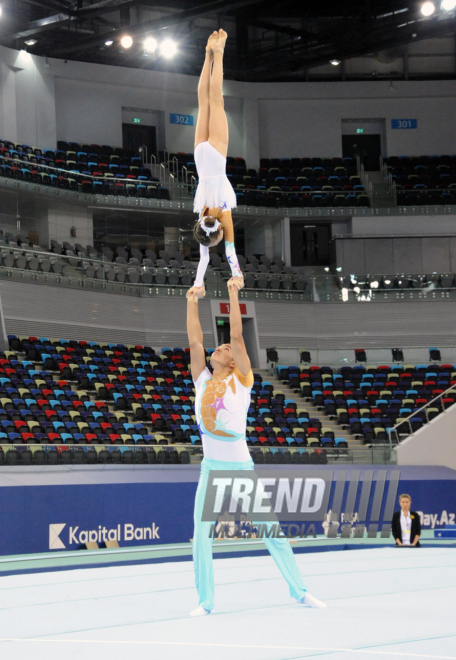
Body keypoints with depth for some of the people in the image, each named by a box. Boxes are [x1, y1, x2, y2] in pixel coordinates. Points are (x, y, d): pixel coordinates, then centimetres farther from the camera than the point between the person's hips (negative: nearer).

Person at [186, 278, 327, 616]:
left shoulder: (240, 380, -3)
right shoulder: (203, 381, 7)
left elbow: (237, 336, -10)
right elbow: (195, 341, 4)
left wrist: (233, 294, -11)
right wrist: (192, 303, 4)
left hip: (240, 468, -3)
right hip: (211, 468, 3)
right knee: (201, 537, -5)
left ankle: (300, 591, 15)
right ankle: (206, 600, 5)